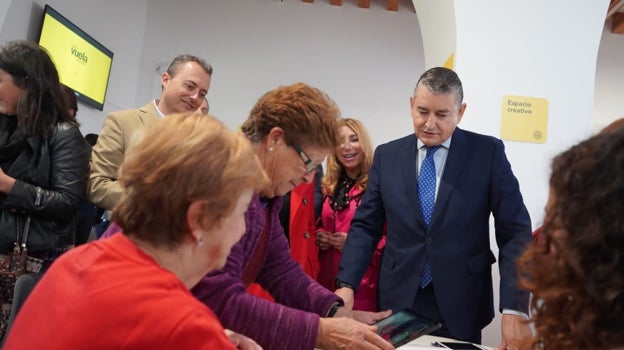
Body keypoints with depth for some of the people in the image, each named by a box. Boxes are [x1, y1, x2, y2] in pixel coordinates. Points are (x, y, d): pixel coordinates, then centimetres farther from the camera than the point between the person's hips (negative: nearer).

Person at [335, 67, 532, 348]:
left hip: (461, 307, -1)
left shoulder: (488, 152, -5)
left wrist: (515, 310, -15)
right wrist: (347, 284, -9)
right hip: (399, 301, 2)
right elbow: (366, 225, 4)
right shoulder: (387, 155, 2)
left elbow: (515, 232, -7)